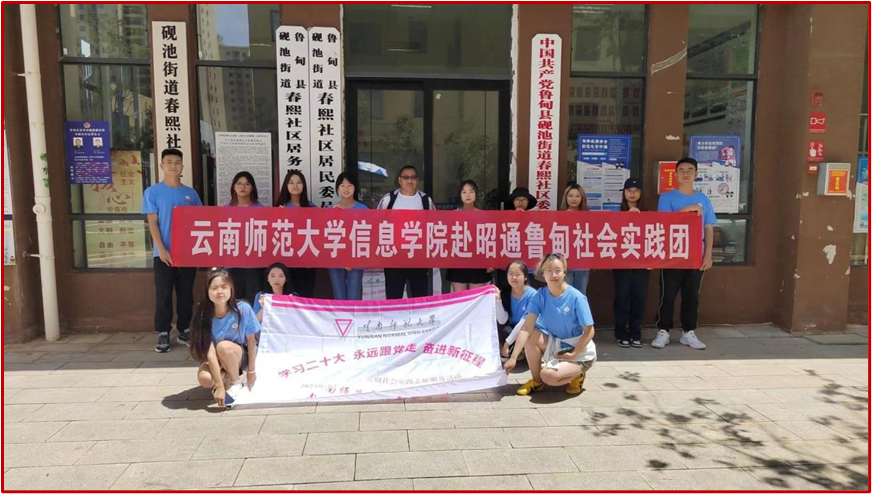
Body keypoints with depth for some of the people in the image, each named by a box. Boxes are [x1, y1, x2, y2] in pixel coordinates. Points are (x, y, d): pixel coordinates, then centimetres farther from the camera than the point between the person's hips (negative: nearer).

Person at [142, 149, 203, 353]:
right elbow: (152, 223, -4)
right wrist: (161, 249, -14)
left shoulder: (191, 193, 9)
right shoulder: (152, 192, 0)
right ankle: (163, 334, 9)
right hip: (164, 253, -3)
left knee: (186, 294, 9)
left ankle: (184, 330, 20)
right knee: (163, 295, 1)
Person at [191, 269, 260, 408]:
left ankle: (236, 384, -9)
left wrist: (251, 371, -8)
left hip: (242, 355, -1)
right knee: (205, 379, -30)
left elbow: (251, 341, -12)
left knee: (223, 346, -34)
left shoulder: (243, 309, -24)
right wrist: (220, 386, -33)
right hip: (216, 358, 1)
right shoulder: (204, 316, -24)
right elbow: (210, 353, -28)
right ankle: (226, 375, 6)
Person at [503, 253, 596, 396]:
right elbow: (527, 328, -21)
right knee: (531, 336, -24)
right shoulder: (540, 296, -12)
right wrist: (513, 358, -29)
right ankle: (537, 381, -3)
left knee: (549, 376, -28)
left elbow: (589, 332, -15)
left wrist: (573, 353, -21)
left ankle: (577, 375, 6)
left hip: (580, 350, -4)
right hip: (555, 344, 4)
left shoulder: (577, 298, -21)